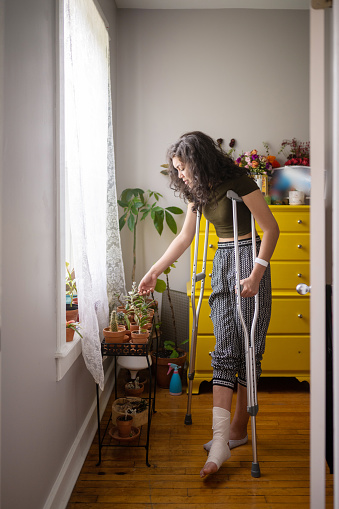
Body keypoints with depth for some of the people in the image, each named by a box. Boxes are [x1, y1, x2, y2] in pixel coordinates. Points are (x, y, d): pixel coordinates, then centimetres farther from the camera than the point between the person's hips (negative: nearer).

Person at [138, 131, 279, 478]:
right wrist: (155, 271, 16)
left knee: (248, 350, 0)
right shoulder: (198, 190, 9)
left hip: (248, 260, -6)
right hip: (221, 264, 6)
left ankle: (239, 428, 13)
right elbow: (185, 236, 17)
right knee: (225, 350, -2)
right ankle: (221, 437, -3)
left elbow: (271, 228, -12)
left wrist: (256, 274, -18)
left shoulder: (238, 181, -13)